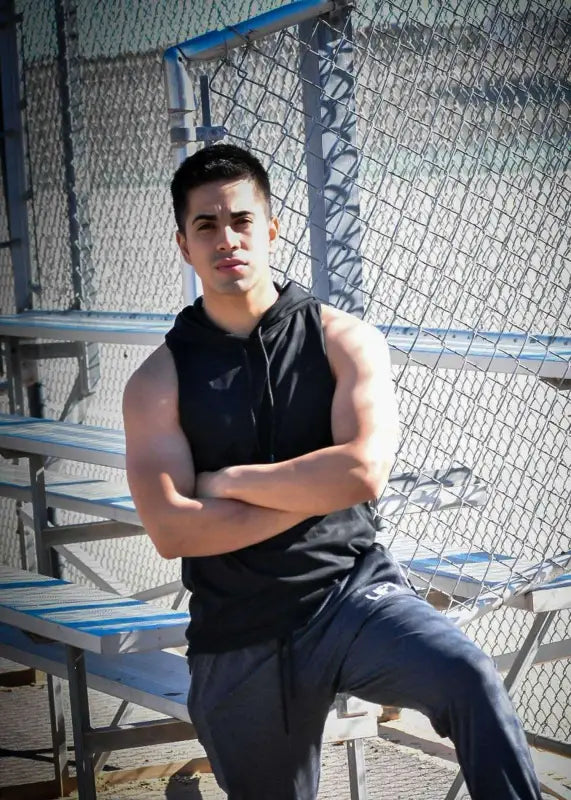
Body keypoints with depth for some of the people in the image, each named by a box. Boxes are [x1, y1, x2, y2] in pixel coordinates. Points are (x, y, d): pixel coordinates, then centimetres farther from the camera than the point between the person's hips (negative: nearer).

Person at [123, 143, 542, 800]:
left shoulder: (342, 340, -2)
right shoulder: (158, 381, -1)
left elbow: (363, 471, -18)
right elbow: (170, 530, -14)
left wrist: (227, 481, -11)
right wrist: (316, 489, -12)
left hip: (352, 593, -2)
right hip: (238, 641, 2)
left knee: (469, 680, -30)